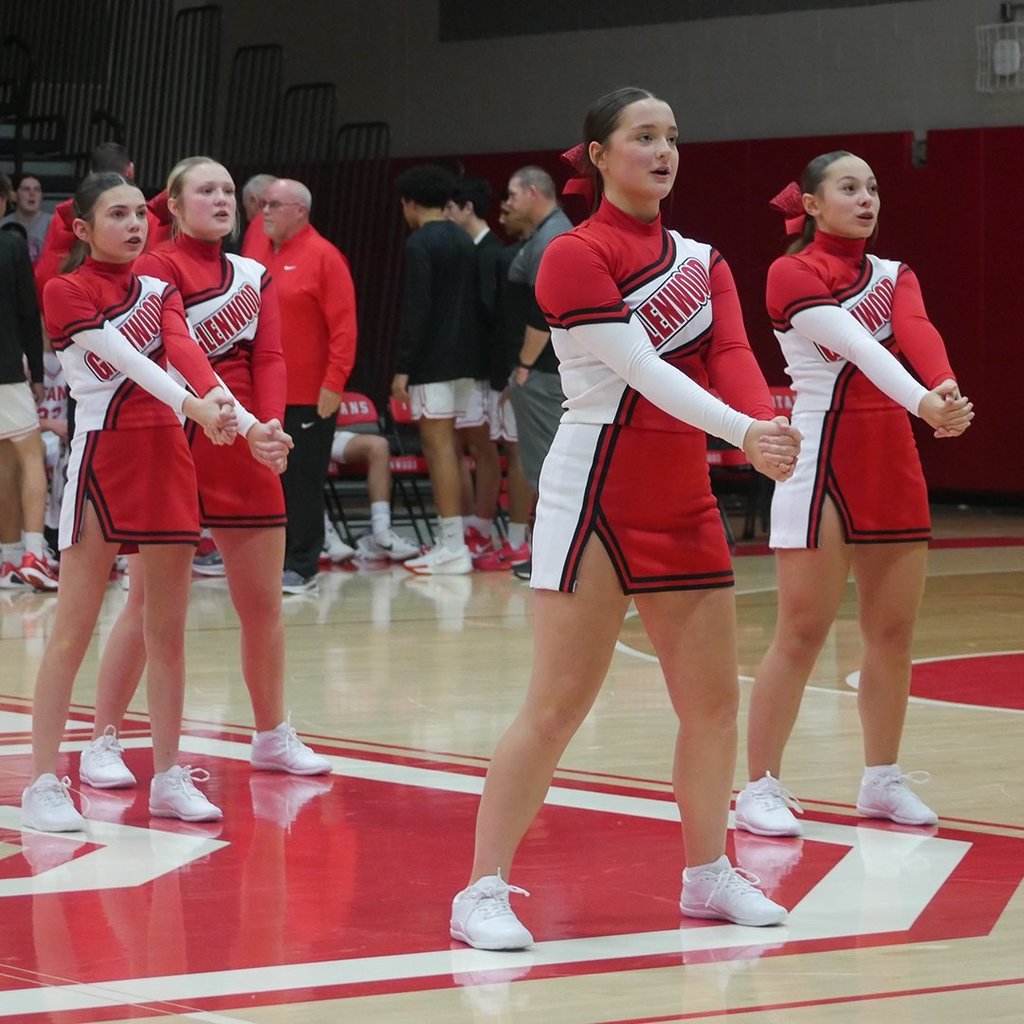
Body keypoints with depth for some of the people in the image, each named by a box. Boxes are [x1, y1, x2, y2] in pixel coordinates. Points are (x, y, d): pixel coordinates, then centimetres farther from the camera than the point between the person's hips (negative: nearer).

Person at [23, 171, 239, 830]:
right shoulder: (66, 292, -3)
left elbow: (182, 348, -7)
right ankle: (44, 784, -3)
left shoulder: (159, 292, 13)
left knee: (169, 632, 8)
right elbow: (123, 356, -15)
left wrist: (220, 397, -27)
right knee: (73, 633, -6)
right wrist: (192, 405, -28)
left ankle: (169, 779, 15)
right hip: (103, 454, -6)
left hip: (166, 455, 6)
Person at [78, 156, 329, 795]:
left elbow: (269, 357, 3)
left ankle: (273, 736, 23)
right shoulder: (158, 268, -6)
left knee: (264, 603, 10)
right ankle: (104, 742, 3)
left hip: (250, 456, 6)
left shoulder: (255, 276, 13)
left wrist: (272, 426, -17)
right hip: (176, 448, -6)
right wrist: (238, 424, -32)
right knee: (150, 602, -4)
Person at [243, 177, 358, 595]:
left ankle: (301, 567, 5)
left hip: (307, 398, -6)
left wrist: (334, 383, -16)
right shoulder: (254, 249, 12)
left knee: (302, 482, -1)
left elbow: (344, 325, -11)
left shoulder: (323, 257, -7)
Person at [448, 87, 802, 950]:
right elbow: (643, 370, -19)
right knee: (558, 706, -8)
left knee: (714, 698, 11)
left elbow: (731, 354, -4)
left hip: (684, 501, 7)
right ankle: (483, 892, -2)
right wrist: (740, 430, -30)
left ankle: (709, 875, 27)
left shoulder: (700, 258, 12)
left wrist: (768, 428, -25)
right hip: (596, 498, -7)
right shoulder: (576, 256, -9)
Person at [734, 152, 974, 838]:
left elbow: (916, 331, -13)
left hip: (893, 466, 6)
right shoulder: (792, 274, -7)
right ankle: (761, 788, 1)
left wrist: (946, 386, -35)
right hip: (822, 464, -6)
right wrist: (922, 402, -39)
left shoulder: (894, 276, 11)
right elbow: (856, 344, -23)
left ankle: (883, 781, 21)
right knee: (803, 633, -6)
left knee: (894, 631, 9)